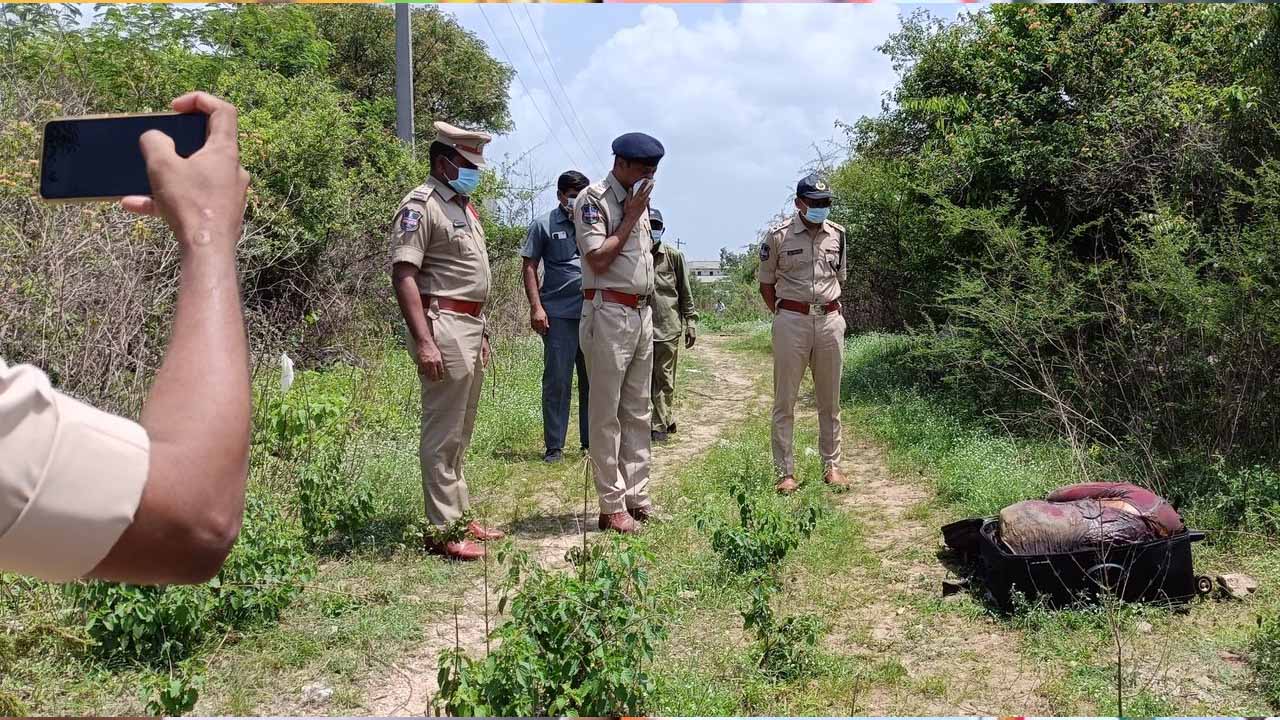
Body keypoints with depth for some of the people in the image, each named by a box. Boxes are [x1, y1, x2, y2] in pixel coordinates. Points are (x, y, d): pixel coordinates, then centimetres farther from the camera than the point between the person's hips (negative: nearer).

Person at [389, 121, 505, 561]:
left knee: (460, 433, 15)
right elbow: (403, 275, -18)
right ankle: (443, 530, 0)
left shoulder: (464, 206, 19)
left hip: (470, 326, 10)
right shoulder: (421, 205, -10)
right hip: (443, 326, -10)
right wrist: (424, 341, -25)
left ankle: (460, 516, 25)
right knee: (443, 433, -6)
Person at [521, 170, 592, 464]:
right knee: (556, 380, 0)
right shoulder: (544, 225, 2)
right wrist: (536, 307, -9)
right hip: (559, 314, -3)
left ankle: (591, 440, 20)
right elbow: (530, 267, -1)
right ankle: (554, 445, 7)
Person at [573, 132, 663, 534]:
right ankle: (612, 506, 1)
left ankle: (636, 496, 18)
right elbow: (598, 259, -17)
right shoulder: (593, 199, -8)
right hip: (609, 315, -8)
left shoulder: (639, 201, 16)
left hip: (642, 313, 8)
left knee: (637, 411, 11)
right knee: (606, 414, -3)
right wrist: (630, 218, -11)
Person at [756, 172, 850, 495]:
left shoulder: (837, 235, 8)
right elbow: (766, 283, 5)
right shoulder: (778, 236, -4)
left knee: (829, 399, 10)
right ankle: (786, 471, 6)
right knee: (785, 400, 0)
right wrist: (783, 316, 1)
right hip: (791, 320, -3)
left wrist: (831, 309, 11)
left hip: (830, 320, 4)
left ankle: (831, 465, 19)